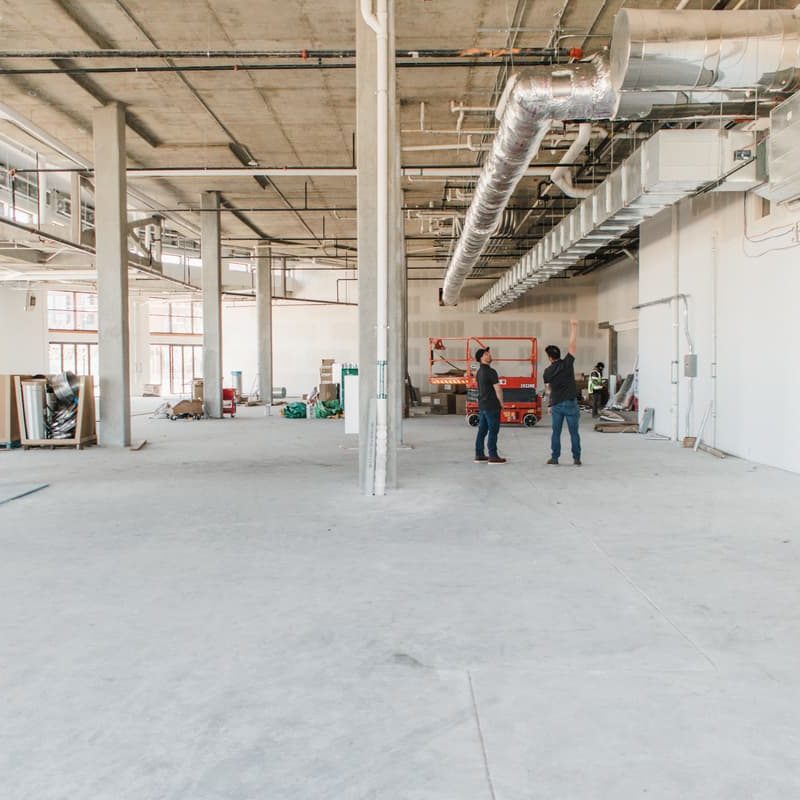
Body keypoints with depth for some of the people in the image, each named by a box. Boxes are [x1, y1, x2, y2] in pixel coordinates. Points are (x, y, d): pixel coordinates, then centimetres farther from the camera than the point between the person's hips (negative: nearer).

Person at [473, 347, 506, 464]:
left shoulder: (479, 372, 12)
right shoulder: (490, 371, -16)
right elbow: (498, 389, -16)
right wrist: (501, 403, -3)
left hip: (482, 405, 9)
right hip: (492, 406, -9)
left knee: (482, 431, 11)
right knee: (493, 431, -3)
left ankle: (479, 455, 14)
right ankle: (493, 456, -1)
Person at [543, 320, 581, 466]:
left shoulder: (548, 372, 1)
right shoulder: (567, 363, -6)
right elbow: (573, 345, -3)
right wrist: (574, 327, 4)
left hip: (557, 405, 1)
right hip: (571, 403, -1)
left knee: (556, 432, 9)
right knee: (574, 432, 4)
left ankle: (555, 457, 11)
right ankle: (576, 458, 5)